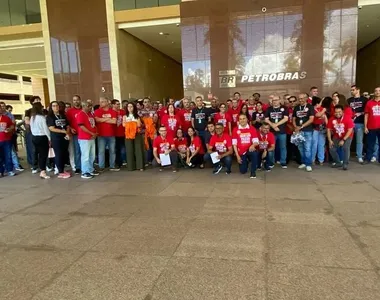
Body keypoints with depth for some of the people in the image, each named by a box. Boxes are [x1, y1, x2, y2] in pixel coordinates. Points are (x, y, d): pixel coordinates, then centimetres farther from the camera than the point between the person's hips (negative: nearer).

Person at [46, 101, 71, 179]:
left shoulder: (63, 115, 13)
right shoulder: (49, 116, -3)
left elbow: (67, 126, 12)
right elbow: (51, 128, -12)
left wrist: (68, 134, -6)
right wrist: (63, 131, -13)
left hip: (65, 137, 5)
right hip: (56, 139, -5)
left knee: (65, 154, 7)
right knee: (58, 155, -2)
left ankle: (62, 169, 22)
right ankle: (60, 173, 4)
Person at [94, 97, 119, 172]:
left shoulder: (113, 111, 4)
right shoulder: (97, 111, 1)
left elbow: (114, 121, -10)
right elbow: (97, 120, -16)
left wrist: (103, 120, -7)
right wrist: (109, 118, -8)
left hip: (111, 135, 2)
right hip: (101, 135, -2)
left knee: (112, 151, 8)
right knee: (101, 151, 0)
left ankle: (112, 166, 18)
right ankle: (101, 167, 7)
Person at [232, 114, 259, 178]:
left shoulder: (252, 129, 0)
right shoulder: (235, 130, -2)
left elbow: (256, 141, -3)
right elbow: (234, 144, -1)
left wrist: (253, 145, -28)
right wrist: (237, 155, -6)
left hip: (249, 150, -1)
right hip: (241, 153, 1)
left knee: (254, 153, -37)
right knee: (243, 171, -1)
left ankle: (253, 172, -17)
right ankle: (246, 162, 37)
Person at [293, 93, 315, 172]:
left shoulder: (310, 107, -2)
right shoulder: (296, 108, 11)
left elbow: (311, 119, -9)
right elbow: (294, 119, 14)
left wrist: (301, 126, -15)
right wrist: (296, 127, -5)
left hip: (308, 131, -4)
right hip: (298, 131, 4)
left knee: (307, 148, -6)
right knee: (300, 148, 10)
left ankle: (308, 164, 1)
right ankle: (303, 162, 21)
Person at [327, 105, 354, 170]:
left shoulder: (347, 118, -20)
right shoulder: (332, 119, -11)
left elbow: (350, 130, -20)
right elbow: (329, 129, -4)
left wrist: (343, 140, -23)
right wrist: (330, 140, -11)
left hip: (347, 136, -4)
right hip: (337, 137, 4)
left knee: (346, 148, -26)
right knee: (332, 149, -9)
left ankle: (345, 164, -14)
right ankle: (338, 163, 12)